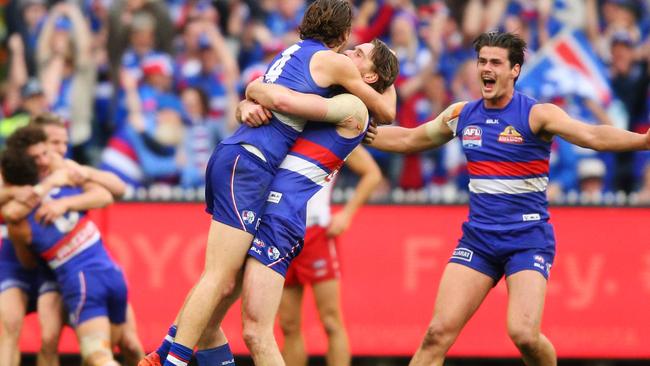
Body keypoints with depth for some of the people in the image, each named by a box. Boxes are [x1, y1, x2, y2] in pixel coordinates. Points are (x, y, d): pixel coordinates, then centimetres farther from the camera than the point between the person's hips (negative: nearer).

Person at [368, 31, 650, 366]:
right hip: (477, 238, 4)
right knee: (439, 332, -7)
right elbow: (407, 140, 23)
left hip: (529, 239, -4)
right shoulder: (461, 115, 6)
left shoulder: (535, 114, -10)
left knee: (524, 334, -21)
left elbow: (591, 136, -26)